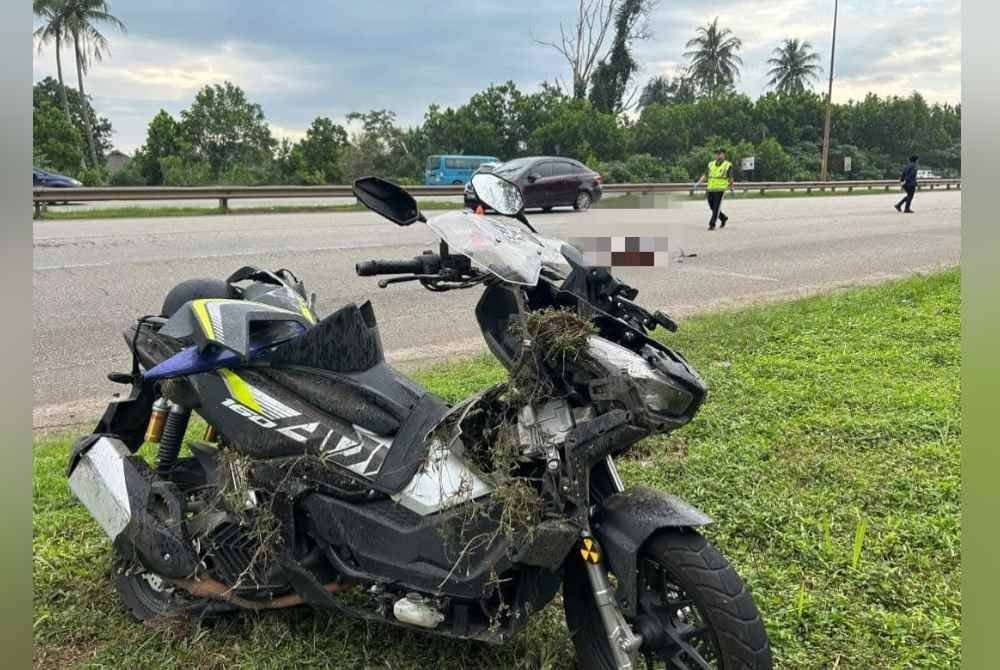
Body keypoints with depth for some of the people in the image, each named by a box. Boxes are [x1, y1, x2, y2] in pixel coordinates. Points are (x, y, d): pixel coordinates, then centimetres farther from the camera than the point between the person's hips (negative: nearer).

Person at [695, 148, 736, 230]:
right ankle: (723, 218, 34)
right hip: (710, 190, 5)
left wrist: (732, 188, 7)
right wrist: (698, 183, -4)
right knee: (712, 207, 12)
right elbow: (705, 175, 8)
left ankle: (712, 224, -2)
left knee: (716, 208, -7)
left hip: (720, 190, -5)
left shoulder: (728, 165, 0)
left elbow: (730, 178, 4)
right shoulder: (711, 164, 11)